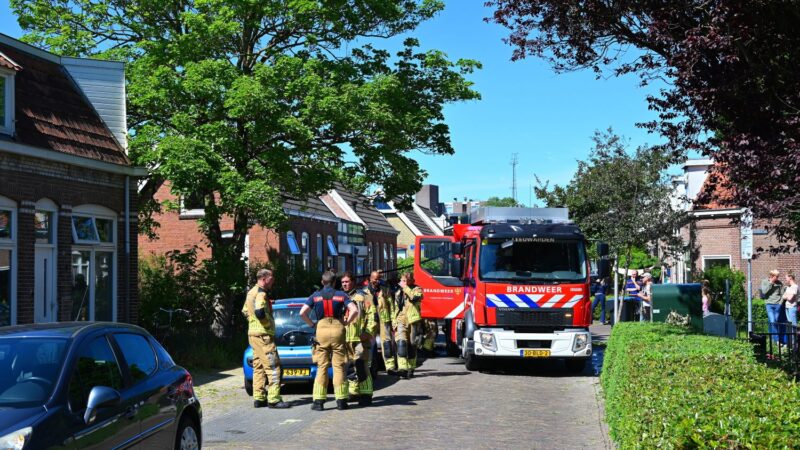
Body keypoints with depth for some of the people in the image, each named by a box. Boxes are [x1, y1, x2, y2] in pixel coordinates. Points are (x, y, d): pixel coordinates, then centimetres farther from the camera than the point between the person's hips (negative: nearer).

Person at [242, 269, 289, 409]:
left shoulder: (251, 292, 16)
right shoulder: (261, 293, -15)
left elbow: (245, 311, 25)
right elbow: (259, 312, -29)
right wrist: (268, 322, -14)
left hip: (253, 333, 10)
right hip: (263, 335, -10)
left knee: (259, 367, 12)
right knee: (273, 366, -9)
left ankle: (259, 398, 14)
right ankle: (274, 399, -11)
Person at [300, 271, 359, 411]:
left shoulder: (315, 296, 8)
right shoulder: (341, 295, 6)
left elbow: (302, 313, -4)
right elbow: (354, 310, -9)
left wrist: (312, 324, 7)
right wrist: (346, 323, 3)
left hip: (321, 330, 1)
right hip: (337, 329, 0)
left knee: (322, 367, 4)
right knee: (339, 367, 4)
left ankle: (318, 401, -1)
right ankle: (341, 400, 4)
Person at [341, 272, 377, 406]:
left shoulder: (363, 296, 0)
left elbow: (372, 315, -6)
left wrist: (368, 332, -14)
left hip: (360, 338, -7)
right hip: (346, 338, 7)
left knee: (361, 367, -11)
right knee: (350, 367, 11)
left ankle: (366, 395, -7)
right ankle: (354, 392, 21)